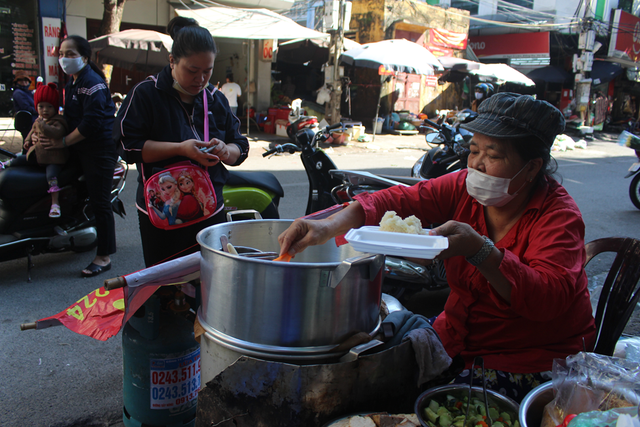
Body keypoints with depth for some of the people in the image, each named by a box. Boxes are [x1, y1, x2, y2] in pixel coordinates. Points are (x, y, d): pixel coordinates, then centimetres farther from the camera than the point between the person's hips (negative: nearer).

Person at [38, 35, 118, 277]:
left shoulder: (92, 83, -14)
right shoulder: (71, 83, 18)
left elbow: (92, 123, -22)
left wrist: (63, 142, -16)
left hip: (99, 150, -10)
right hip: (81, 150, 11)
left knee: (99, 203, -6)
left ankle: (104, 257, 2)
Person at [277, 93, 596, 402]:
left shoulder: (559, 216, -16)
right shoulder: (464, 189, -4)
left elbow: (550, 299, -29)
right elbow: (394, 202, -14)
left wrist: (477, 248, -42)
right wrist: (330, 225, -31)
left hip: (530, 366, -4)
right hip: (456, 338, 5)